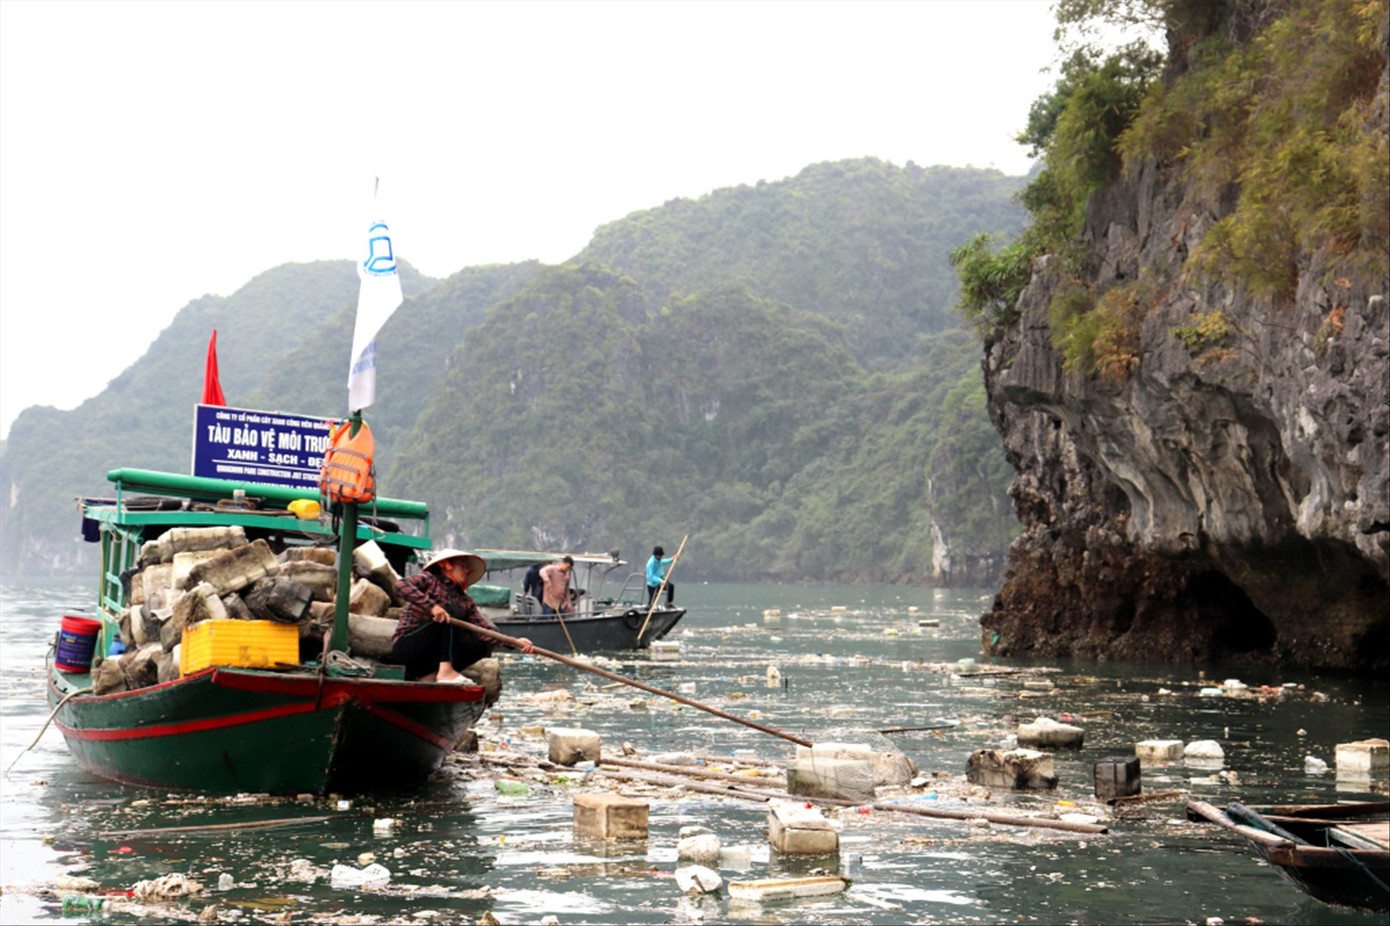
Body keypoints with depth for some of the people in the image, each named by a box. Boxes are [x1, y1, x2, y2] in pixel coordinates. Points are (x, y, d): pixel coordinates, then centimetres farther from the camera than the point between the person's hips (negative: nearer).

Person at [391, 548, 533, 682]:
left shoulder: (465, 601, 13)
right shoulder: (429, 580, -2)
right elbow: (401, 586, -22)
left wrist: (514, 642, -13)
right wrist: (431, 606, -31)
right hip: (405, 646, -7)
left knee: (481, 645, -7)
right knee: (452, 612, -21)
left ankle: (428, 676, -13)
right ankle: (445, 671, -31)